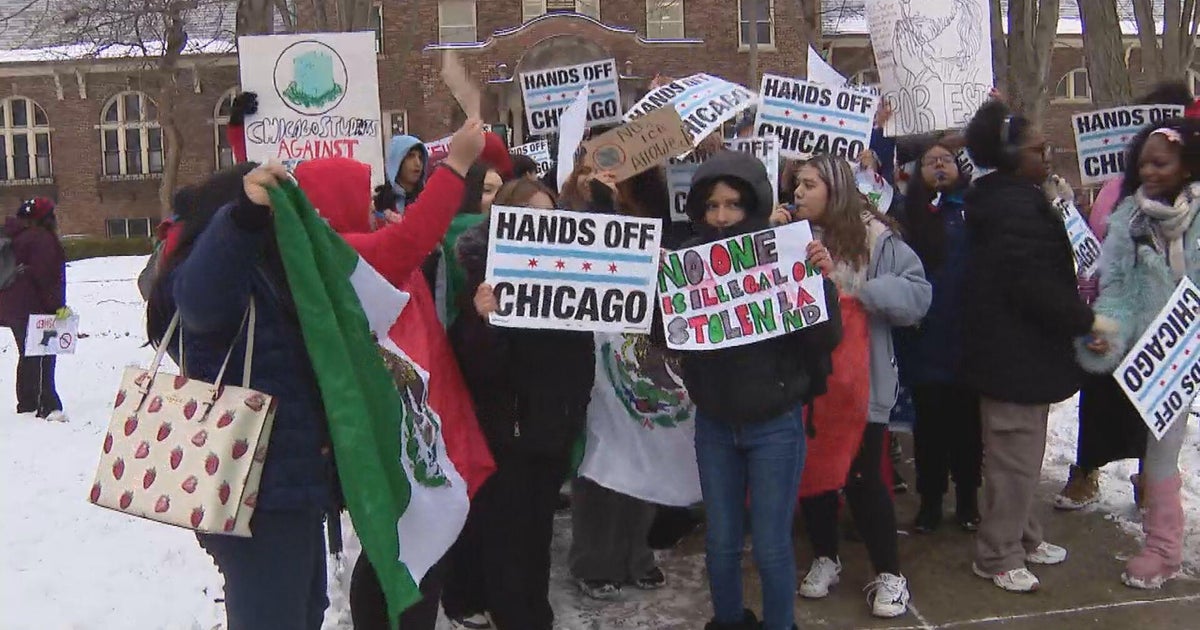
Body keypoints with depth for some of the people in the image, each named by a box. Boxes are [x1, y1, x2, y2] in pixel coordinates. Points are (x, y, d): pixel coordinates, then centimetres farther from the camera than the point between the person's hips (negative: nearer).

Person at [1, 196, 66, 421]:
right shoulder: (41, 238, -13)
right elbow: (45, 275, -20)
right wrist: (58, 304, -16)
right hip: (32, 308, -10)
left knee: (28, 356, 18)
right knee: (42, 358, -11)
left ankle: (26, 404, 24)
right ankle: (47, 407, -16)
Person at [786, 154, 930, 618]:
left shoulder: (874, 236, -6)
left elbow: (916, 293, -12)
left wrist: (858, 292, -21)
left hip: (860, 378, -4)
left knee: (863, 476, 2)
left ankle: (889, 573, 19)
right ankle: (825, 558, 33)